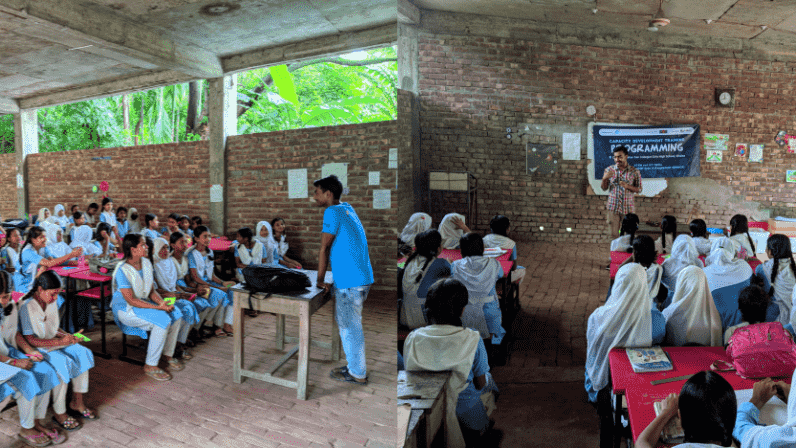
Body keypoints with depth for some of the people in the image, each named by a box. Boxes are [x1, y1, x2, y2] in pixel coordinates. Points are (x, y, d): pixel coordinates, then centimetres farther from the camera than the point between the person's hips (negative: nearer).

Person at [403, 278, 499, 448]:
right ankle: (477, 433, 42)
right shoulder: (472, 340, -24)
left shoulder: (412, 338, -17)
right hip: (467, 410, -3)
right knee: (489, 379, 31)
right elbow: (480, 383, -13)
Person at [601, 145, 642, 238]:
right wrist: (604, 179, -14)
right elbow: (604, 188, 7)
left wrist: (628, 186, -16)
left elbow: (639, 189, 4)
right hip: (613, 207, 1)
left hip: (628, 208, 0)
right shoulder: (609, 170, 3)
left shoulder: (634, 172, 0)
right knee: (613, 235, 0)